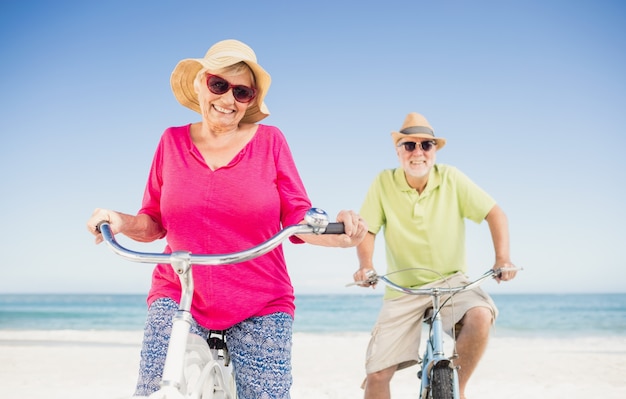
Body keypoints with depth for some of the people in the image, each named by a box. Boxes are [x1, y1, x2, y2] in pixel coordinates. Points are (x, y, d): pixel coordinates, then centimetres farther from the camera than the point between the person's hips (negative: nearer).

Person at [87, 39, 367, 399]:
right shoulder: (173, 141, 4)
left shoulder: (269, 140, -1)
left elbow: (299, 219, -2)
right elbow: (154, 223, 9)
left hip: (259, 306, 0)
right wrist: (121, 222, -12)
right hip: (178, 299, 1)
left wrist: (338, 232, -22)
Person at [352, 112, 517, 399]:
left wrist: (502, 258, -21)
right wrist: (365, 265, -26)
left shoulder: (450, 178, -7)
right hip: (403, 290, 0)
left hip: (451, 282, 0)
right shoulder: (384, 182, -7)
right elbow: (367, 229, -7)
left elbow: (495, 213, -7)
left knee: (480, 316, -33)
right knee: (376, 374, -8)